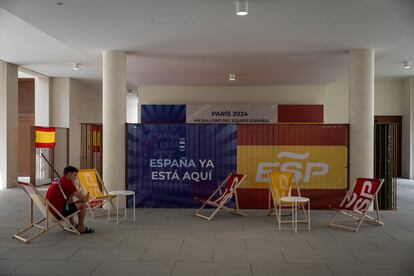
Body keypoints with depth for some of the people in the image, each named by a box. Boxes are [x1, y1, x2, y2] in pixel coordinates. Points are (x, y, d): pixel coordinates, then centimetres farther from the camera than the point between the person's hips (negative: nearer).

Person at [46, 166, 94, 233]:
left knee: (69, 203, 33)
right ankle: (81, 228, 9)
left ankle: (73, 224, 32)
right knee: (83, 204, -3)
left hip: (50, 211, 10)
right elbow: (83, 199, -14)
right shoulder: (67, 182, -14)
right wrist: (86, 198, 8)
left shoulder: (57, 181, 14)